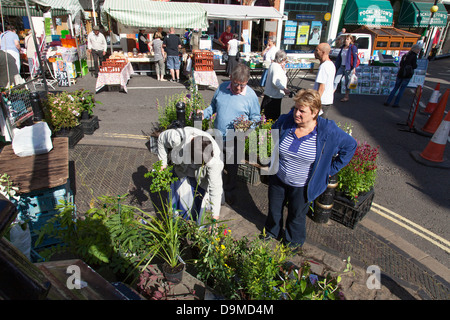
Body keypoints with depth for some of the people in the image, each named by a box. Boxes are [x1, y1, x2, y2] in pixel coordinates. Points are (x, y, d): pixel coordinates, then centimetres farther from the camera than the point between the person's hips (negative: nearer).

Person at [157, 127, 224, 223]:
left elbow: (215, 187, -33)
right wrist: (163, 162, -6)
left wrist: (215, 214, -28)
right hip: (182, 170, 2)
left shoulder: (214, 158, -40)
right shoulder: (178, 137, -38)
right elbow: (162, 139, -14)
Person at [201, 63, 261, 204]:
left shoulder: (251, 95, -11)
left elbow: (256, 116, -2)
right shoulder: (222, 88, -1)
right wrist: (204, 114, -6)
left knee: (231, 167, 13)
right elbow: (213, 106, 13)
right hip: (217, 135, 3)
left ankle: (229, 191, 38)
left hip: (234, 139, -3)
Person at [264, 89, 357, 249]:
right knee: (274, 211, 24)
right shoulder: (284, 122, -16)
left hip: (302, 186, -2)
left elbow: (350, 145, -5)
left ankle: (293, 243, 52)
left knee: (297, 217, 21)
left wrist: (331, 169, -5)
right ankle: (272, 233, 57)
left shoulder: (328, 130, -22)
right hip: (277, 180, 3)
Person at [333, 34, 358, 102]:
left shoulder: (353, 47, -6)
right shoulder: (342, 47, 12)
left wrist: (354, 68, -17)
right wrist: (335, 66, 15)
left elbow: (355, 58, -10)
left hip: (348, 68, -6)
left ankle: (346, 97, 15)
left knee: (347, 83, 4)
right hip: (341, 67, 6)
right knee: (336, 81, -1)